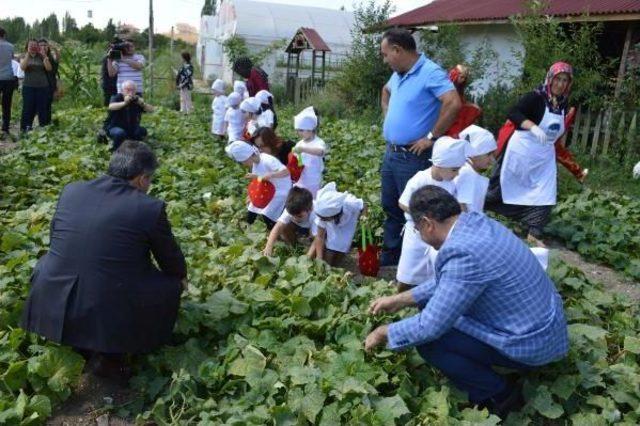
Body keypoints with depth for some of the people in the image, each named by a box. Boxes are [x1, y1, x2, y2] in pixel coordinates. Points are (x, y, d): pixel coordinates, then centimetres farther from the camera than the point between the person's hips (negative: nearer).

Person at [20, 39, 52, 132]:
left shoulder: (42, 57, 7)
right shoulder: (24, 57, 8)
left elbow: (49, 68, -7)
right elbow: (22, 67, -12)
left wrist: (44, 56, -15)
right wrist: (28, 54, -18)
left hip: (42, 86, 0)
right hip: (28, 86, 0)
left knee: (42, 109, 0)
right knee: (28, 109, -4)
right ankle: (24, 130, 0)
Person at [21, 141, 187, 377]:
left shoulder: (71, 190, 3)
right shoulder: (151, 208, -9)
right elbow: (173, 263, 5)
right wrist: (182, 278, 29)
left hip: (52, 310, 5)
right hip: (110, 318, -4)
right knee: (171, 284, 16)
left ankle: (77, 343, 24)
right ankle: (113, 355, 11)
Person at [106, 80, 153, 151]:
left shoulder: (137, 99, -2)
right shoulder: (117, 98, -13)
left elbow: (151, 109, -11)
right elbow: (111, 107, -35)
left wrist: (143, 104, -33)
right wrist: (124, 103, -51)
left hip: (131, 129, 4)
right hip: (115, 127, -4)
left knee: (142, 131, -21)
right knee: (120, 133, -35)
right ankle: (115, 150, -7)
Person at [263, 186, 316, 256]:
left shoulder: (315, 216, -41)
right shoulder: (290, 211, -32)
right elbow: (278, 227, -39)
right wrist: (268, 247, -50)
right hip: (297, 227, 3)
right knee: (284, 227, -24)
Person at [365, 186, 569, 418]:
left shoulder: (464, 252, -30)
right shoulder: (476, 222, -2)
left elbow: (430, 327, -23)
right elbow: (448, 280, 13)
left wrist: (385, 332, -5)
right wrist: (401, 299, 13)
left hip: (531, 340, -9)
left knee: (427, 339, -13)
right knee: (438, 298, 13)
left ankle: (499, 394, 4)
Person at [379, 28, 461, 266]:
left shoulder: (431, 73, -18)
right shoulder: (398, 75, 11)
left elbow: (454, 104, -30)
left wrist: (432, 137, -23)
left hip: (413, 157, -9)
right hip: (390, 153, 9)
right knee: (390, 208, 17)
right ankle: (389, 258, 32)